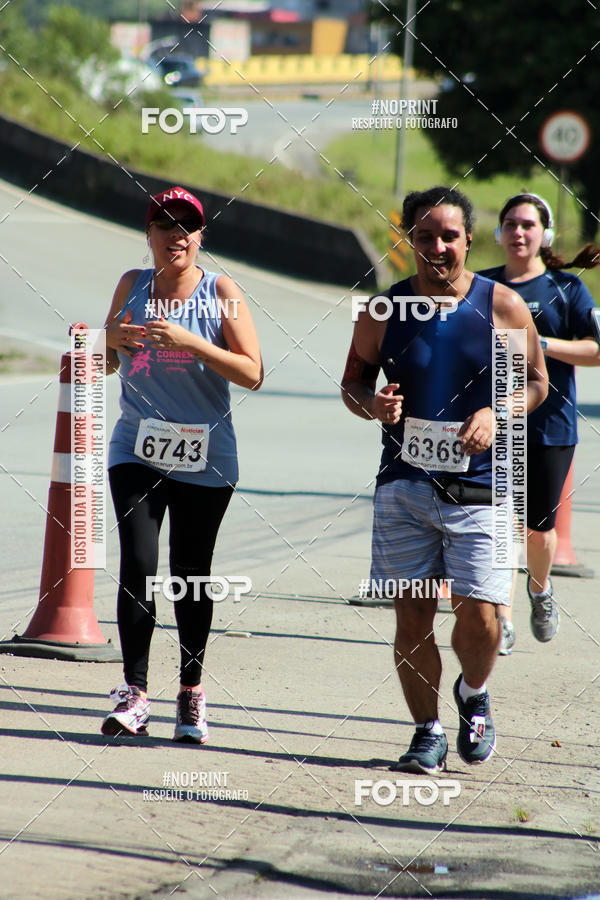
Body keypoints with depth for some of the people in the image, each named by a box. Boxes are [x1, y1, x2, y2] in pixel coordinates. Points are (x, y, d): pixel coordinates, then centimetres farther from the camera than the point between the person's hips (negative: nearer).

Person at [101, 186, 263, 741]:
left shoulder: (221, 292, -3)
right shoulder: (132, 285, 7)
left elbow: (252, 374, -9)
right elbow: (108, 364, 19)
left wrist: (190, 342, -20)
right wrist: (113, 340, -4)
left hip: (205, 457, -2)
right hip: (137, 448, 2)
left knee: (191, 575, 4)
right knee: (138, 566, -12)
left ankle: (192, 691, 19)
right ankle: (135, 692, -10)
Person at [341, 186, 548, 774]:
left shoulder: (503, 306, -1)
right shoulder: (383, 311, 2)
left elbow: (536, 382, 8)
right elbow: (353, 380, 12)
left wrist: (495, 415, -11)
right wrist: (372, 405, -11)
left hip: (479, 488, -1)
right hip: (404, 487, 1)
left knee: (478, 617, -7)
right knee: (412, 618, 0)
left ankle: (473, 694, 24)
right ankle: (427, 732, 15)